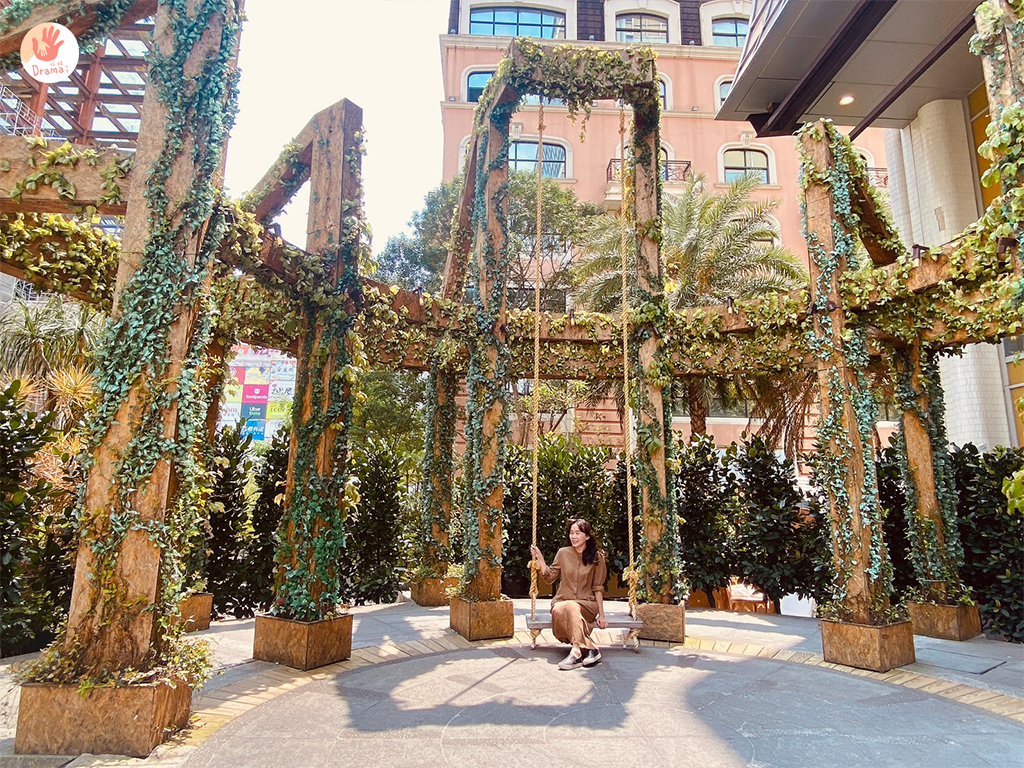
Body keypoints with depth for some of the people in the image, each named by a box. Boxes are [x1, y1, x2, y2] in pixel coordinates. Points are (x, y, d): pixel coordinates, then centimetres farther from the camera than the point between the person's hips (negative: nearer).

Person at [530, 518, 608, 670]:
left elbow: (598, 588, 3)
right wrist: (539, 558, -4)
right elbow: (549, 578, 8)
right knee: (558, 610, -35)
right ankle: (590, 647, -29)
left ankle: (576, 652, -34)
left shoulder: (596, 557, 2)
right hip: (562, 600, 2)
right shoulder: (563, 553, 7)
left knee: (571, 607, -37)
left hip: (586, 603, -2)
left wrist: (601, 614, -1)